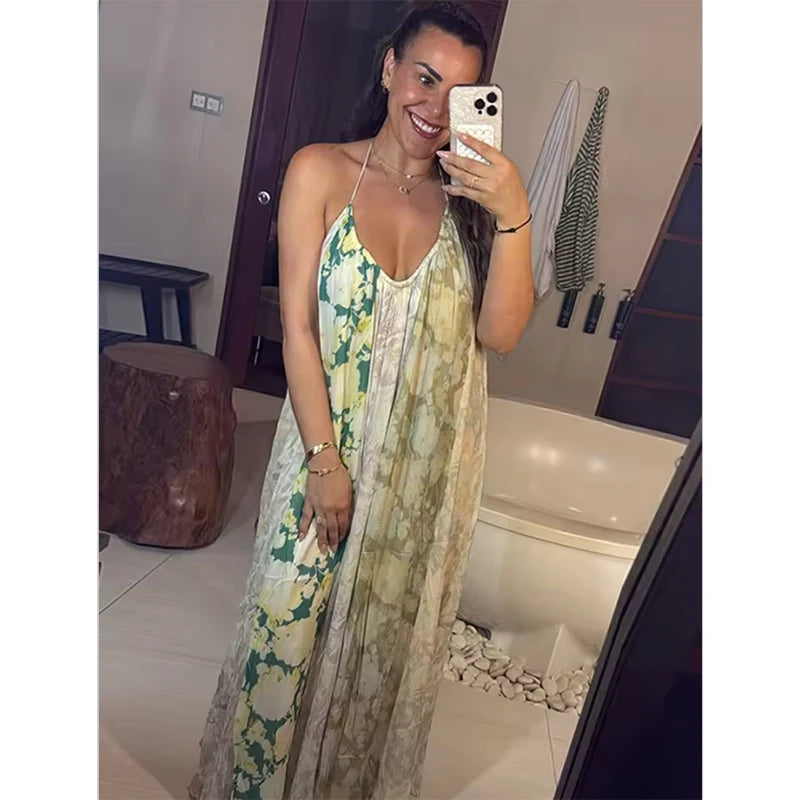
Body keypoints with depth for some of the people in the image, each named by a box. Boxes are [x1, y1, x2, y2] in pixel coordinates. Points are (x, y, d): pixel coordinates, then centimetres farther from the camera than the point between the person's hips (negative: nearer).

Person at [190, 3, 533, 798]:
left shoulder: (470, 196, 0)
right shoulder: (321, 171, -7)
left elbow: (499, 332, -8)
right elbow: (297, 325, -10)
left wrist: (513, 218, -19)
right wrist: (325, 459, -13)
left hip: (428, 465, 3)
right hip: (330, 444, -2)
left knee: (387, 634, 19)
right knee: (292, 621, 12)